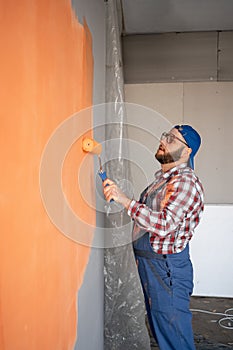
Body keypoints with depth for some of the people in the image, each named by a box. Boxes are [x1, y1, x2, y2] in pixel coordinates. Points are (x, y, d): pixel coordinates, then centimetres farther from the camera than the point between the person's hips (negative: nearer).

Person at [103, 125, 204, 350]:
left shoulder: (185, 181, -18)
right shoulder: (163, 177, 13)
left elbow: (164, 224, -30)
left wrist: (125, 200, -33)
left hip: (167, 268, -10)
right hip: (149, 264, 10)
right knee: (159, 330, 22)